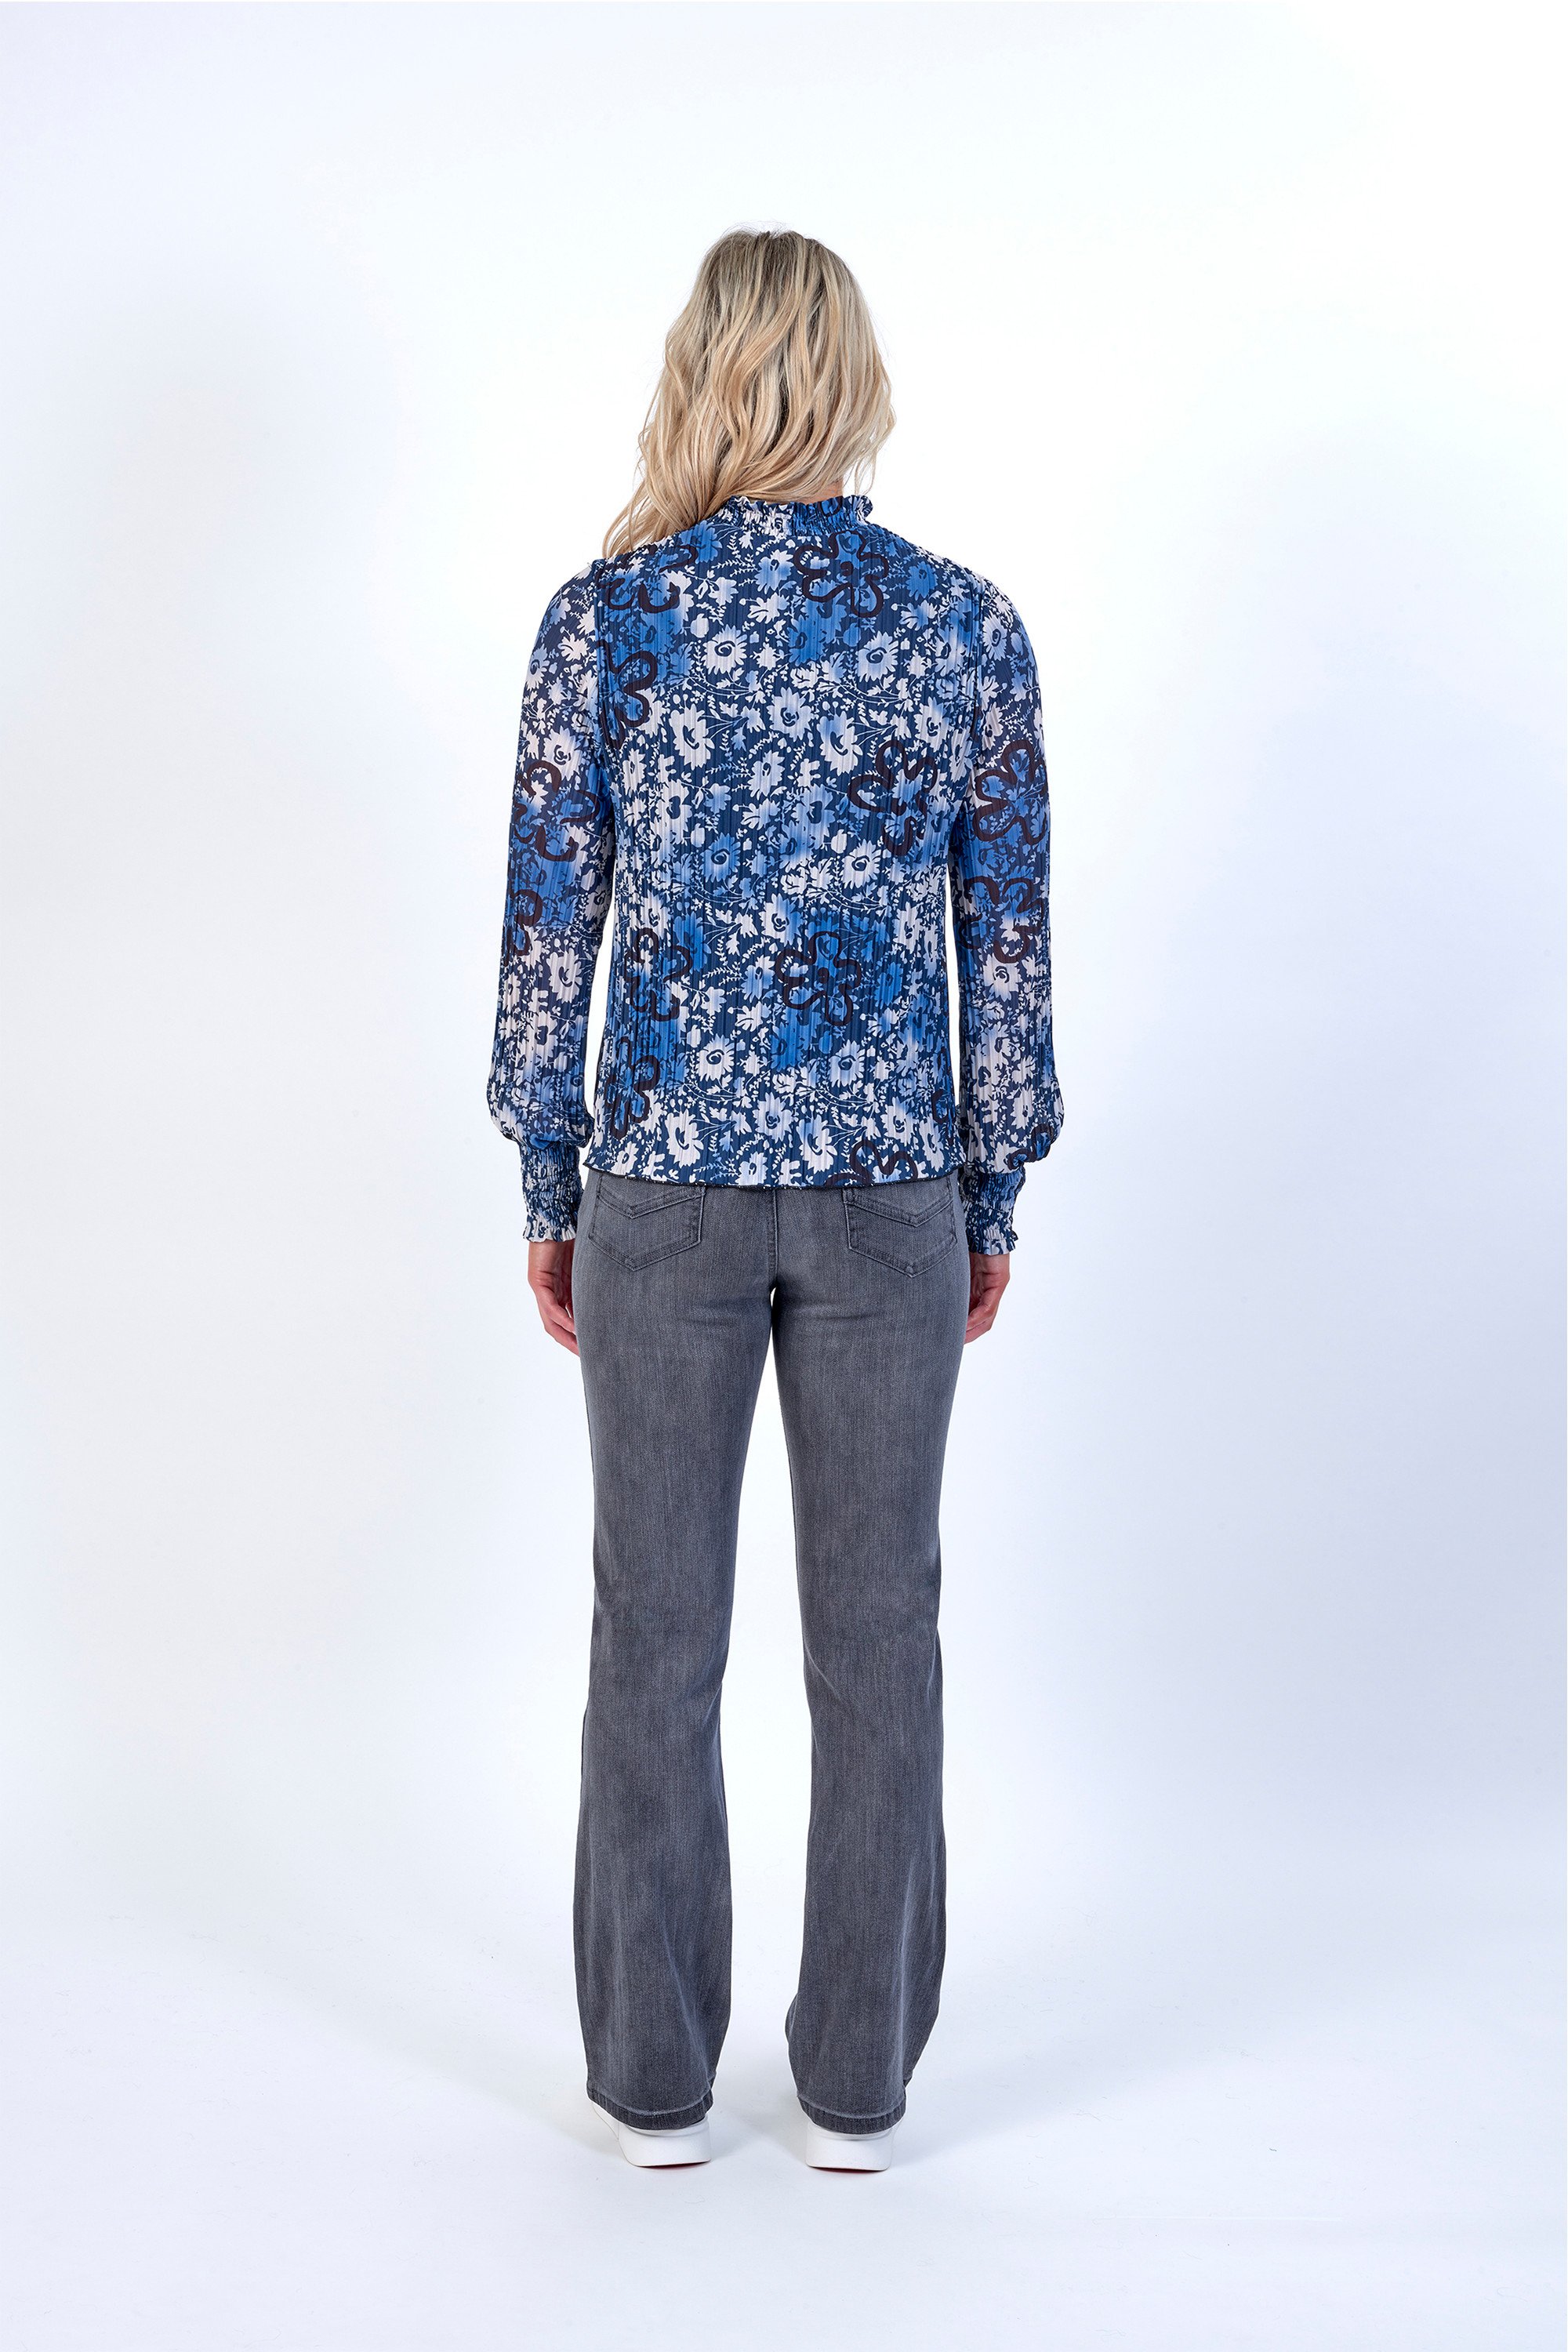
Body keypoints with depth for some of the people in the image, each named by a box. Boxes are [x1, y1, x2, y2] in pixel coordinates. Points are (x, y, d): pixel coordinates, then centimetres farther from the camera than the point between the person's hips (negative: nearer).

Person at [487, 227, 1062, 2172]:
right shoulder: (968, 627, -1)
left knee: (658, 1628, 10)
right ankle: (858, 2078, 22)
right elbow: (1007, 945, 1)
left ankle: (653, 2075, 22)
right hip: (892, 1187, 1)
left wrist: (546, 1188, 7)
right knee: (877, 1624, 10)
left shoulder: (605, 618, -5)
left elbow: (550, 928, -3)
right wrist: (996, 1197, 11)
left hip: (663, 1180, -1)